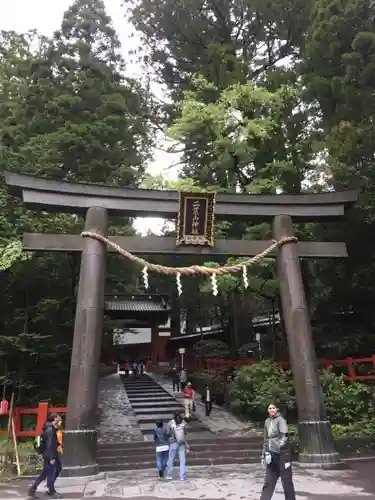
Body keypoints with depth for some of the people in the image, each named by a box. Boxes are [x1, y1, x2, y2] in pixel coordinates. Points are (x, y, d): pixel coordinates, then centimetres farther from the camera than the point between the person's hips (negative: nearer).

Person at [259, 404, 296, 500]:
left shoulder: (281, 420, -10)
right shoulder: (267, 422, 9)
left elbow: (284, 437, -21)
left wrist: (278, 446, -36)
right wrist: (264, 454, 17)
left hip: (281, 453, -6)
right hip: (271, 454, 6)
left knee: (286, 480, 6)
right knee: (268, 481, 11)